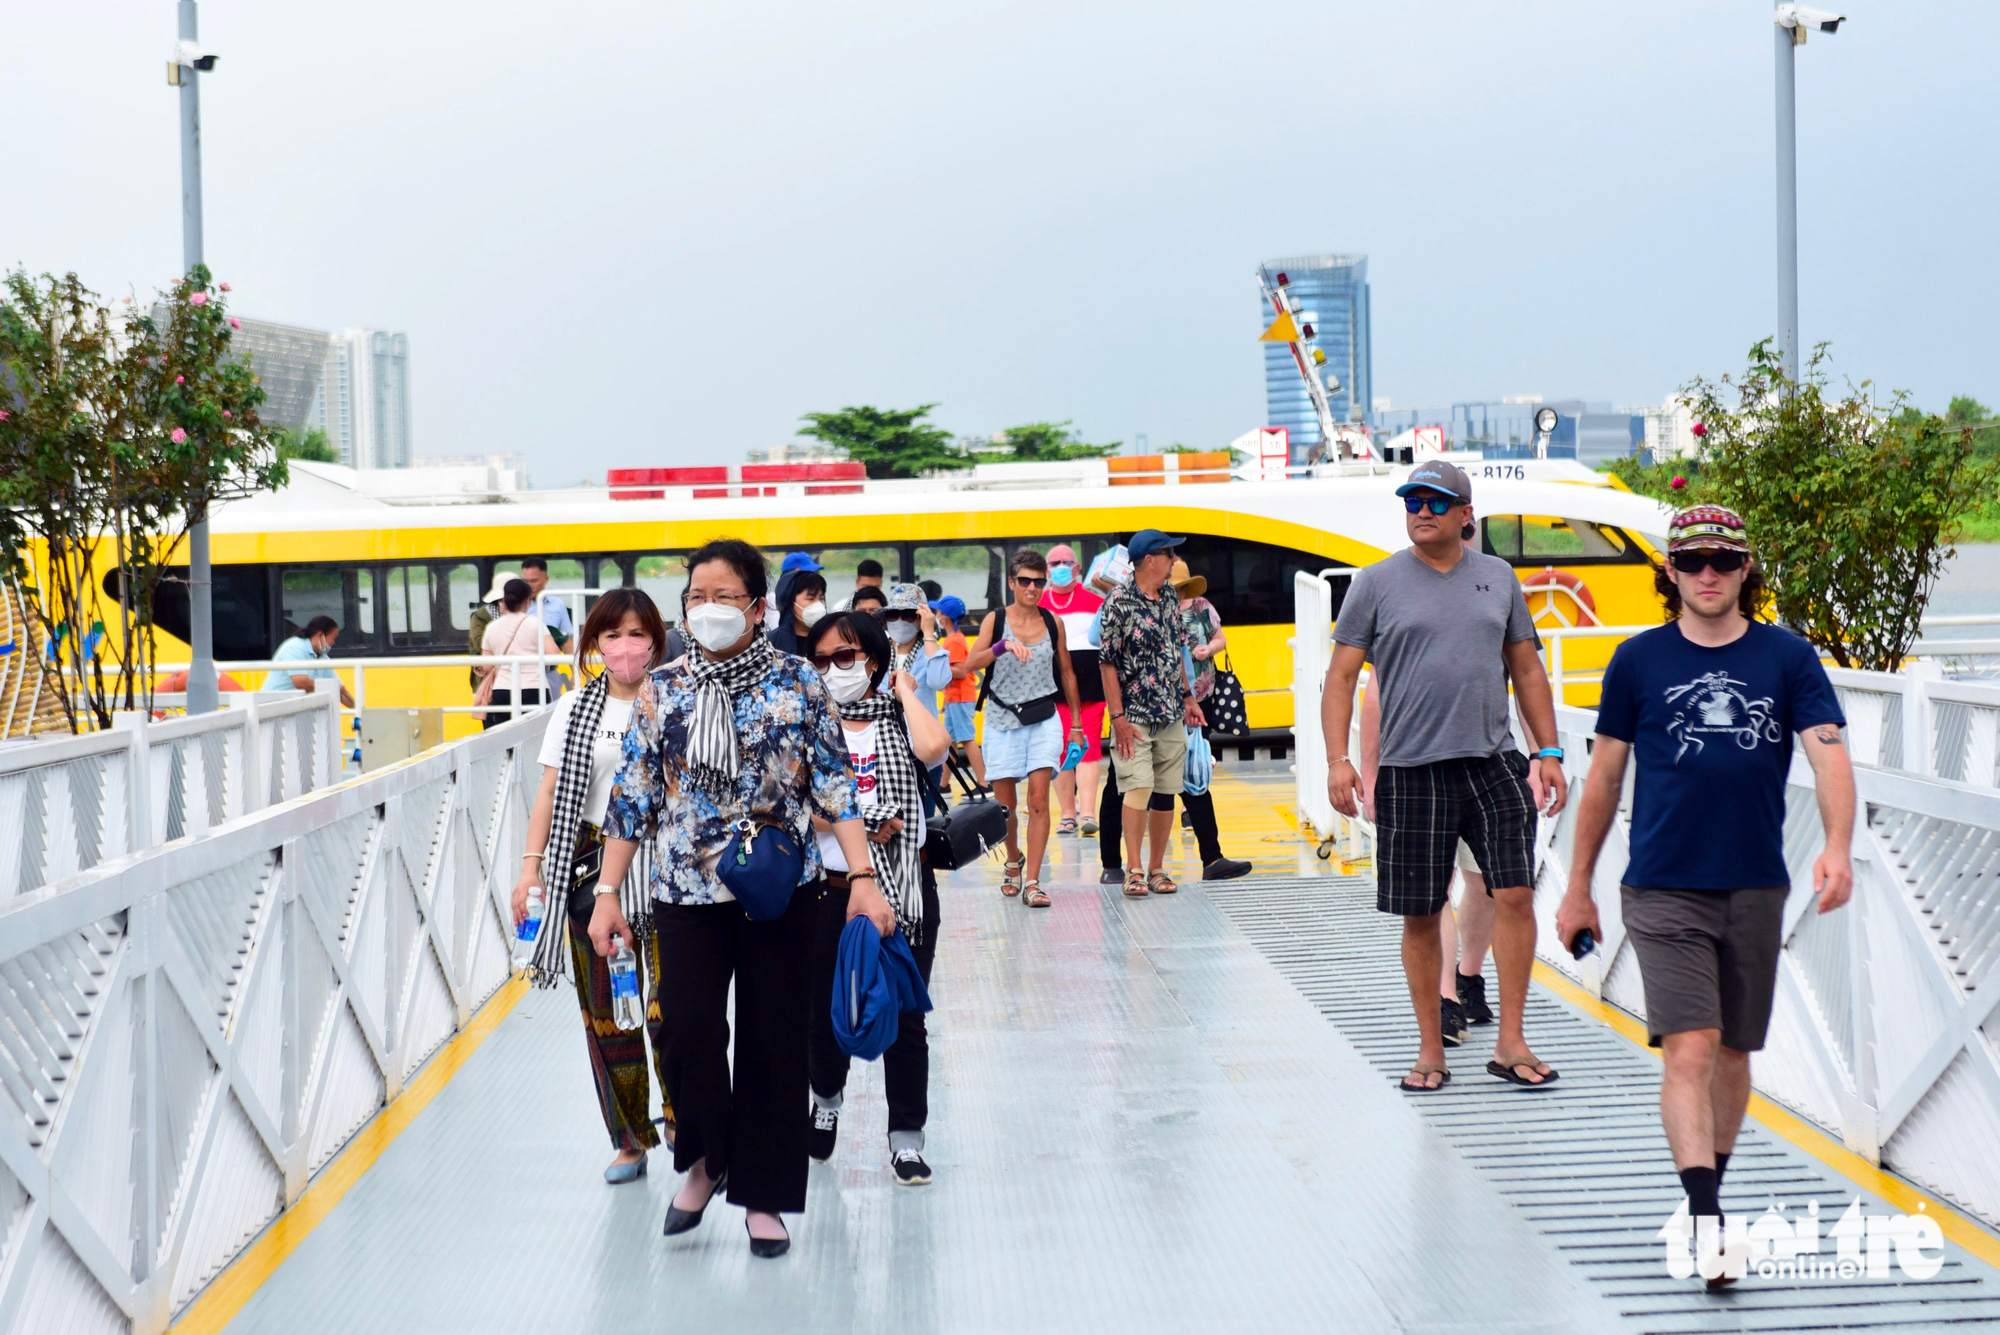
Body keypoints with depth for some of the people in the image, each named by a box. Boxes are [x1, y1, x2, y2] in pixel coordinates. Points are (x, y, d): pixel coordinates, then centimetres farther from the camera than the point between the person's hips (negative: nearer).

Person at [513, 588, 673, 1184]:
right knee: (606, 1011, 4)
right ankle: (629, 1141, 15)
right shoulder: (574, 711, 9)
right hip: (594, 865, 2)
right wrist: (531, 865, 2)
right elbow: (551, 792, 7)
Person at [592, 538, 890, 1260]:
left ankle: (763, 1196, 17)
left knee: (773, 1039, 3)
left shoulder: (797, 682, 0)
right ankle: (705, 1159, 18)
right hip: (687, 894, 1)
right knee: (686, 1030, -9)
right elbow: (632, 797, 8)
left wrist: (863, 878, -9)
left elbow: (835, 785, -1)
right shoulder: (662, 692, 5)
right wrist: (607, 892, 4)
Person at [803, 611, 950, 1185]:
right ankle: (827, 1102, 41)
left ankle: (906, 1139, 14)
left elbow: (933, 747, -20)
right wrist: (865, 827, -15)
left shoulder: (899, 718, 4)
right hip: (831, 891, 1)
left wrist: (905, 691, -6)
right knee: (825, 1014, 14)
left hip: (904, 890, -1)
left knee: (905, 1020, 4)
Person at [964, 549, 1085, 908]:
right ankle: (1013, 861, 34)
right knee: (1005, 805, 6)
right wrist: (1003, 646, -34)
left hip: (1043, 720, 0)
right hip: (1003, 720, 0)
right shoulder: (996, 620, -2)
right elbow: (971, 663, -16)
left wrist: (1076, 723, 13)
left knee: (1039, 800, -12)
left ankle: (1032, 881, -13)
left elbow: (1067, 673, 12)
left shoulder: (1052, 622, 4)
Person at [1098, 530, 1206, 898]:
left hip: (1171, 716, 6)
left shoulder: (1170, 599, 9)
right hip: (1134, 715, -6)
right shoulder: (1119, 604, -12)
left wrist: (1188, 696, 16)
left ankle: (1157, 869, 14)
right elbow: (1107, 663, -11)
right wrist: (1117, 716, -15)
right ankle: (1134, 871, -10)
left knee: (1166, 792, 6)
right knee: (1138, 788, -14)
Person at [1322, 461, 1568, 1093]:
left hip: (1495, 762, 2)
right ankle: (1430, 1051, 16)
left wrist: (1549, 751, 11)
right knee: (1419, 916, 4)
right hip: (1411, 770, -2)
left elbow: (1527, 669, 18)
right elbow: (1341, 677, 2)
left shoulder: (1498, 578, 12)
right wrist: (1338, 759, -9)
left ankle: (1510, 1043, 0)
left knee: (1515, 894, -10)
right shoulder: (1377, 582, 3)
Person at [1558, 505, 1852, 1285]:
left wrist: (1838, 846, -26)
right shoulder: (1637, 661, 3)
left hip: (1756, 890, 2)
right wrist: (1578, 888, 13)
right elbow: (1604, 777, 10)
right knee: (1690, 1051, -13)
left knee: (1733, 1053, 13)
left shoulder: (1788, 659, 3)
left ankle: (1711, 1185, 32)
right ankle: (1705, 1219, -18)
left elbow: (1828, 753, -8)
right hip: (1663, 891, -2)